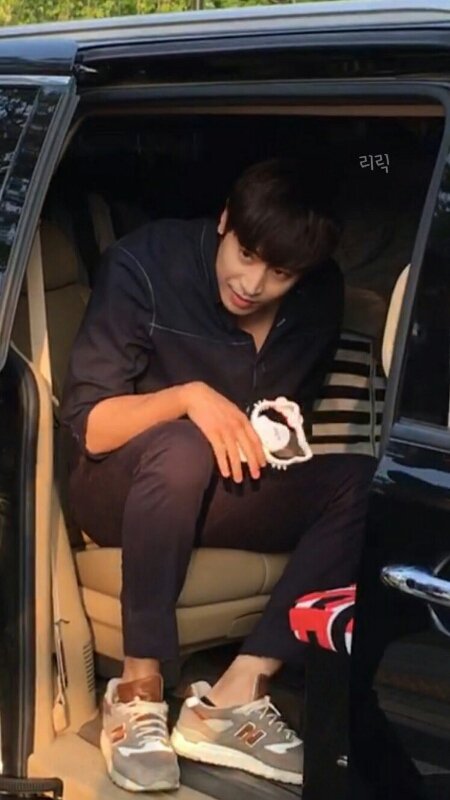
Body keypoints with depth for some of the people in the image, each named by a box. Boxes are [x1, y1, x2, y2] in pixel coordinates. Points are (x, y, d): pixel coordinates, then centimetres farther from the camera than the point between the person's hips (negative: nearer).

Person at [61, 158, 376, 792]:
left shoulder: (321, 298, -4)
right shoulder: (145, 263, -16)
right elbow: (88, 424, -18)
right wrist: (189, 396, -33)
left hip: (230, 495, 4)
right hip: (120, 494, -4)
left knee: (360, 481, -23)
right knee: (183, 448, -38)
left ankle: (234, 696, -28)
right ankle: (139, 691, -28)